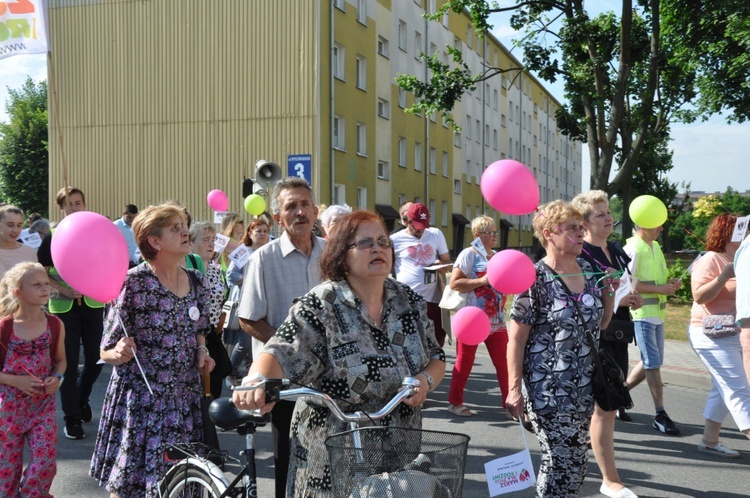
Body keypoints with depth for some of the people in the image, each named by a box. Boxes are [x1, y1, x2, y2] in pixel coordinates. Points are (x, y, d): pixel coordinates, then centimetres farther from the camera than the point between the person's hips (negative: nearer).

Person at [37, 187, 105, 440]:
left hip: (93, 304, 2)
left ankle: (81, 398, 34)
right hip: (63, 306, -2)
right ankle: (72, 417, 13)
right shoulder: (53, 237, -1)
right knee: (69, 362, 2)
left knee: (96, 358, 6)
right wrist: (64, 290, -14)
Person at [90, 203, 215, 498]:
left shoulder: (196, 281, 5)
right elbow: (107, 350, -7)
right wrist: (119, 352, -28)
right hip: (140, 399, -5)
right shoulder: (134, 282, -12)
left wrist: (201, 350, 1)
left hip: (184, 399, 5)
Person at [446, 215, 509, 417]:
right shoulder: (469, 254, -8)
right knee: (464, 363, 5)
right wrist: (482, 281, -21)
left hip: (497, 321, 6)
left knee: (504, 363, 5)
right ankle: (455, 402, 18)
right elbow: (454, 283, -16)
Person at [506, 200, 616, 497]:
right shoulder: (535, 279, -13)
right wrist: (515, 388, -16)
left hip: (583, 387, 6)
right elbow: (516, 338, -12)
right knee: (561, 460, -1)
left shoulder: (588, 271, 6)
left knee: (576, 461, 12)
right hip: (548, 388, -6)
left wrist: (610, 292, 1)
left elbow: (600, 324, 17)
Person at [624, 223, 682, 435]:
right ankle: (660, 415, 3)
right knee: (653, 364, -4)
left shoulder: (655, 246, 15)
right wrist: (660, 289, -18)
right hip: (642, 314, -9)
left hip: (657, 314, 9)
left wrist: (670, 283, 4)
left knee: (651, 362, 14)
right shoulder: (633, 249, -13)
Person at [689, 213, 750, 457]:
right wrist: (724, 277, -28)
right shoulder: (711, 259, -13)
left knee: (724, 389, 13)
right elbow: (699, 296, -20)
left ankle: (710, 440, 22)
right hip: (713, 336, -9)